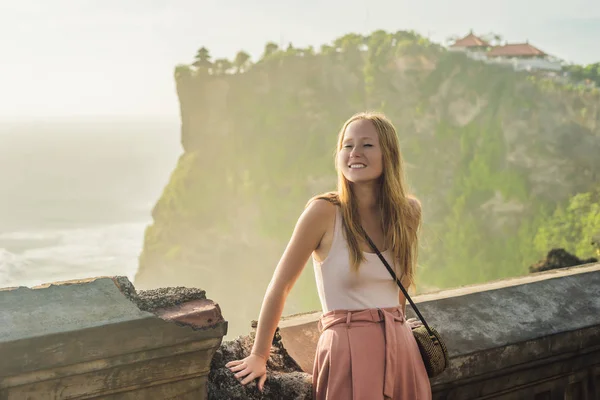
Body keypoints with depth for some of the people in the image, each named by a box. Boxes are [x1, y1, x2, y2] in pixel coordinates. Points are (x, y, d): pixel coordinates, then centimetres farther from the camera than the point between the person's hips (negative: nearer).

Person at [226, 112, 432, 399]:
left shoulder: (408, 211, 2)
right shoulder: (324, 212, -11)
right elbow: (280, 286, -7)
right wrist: (258, 357, -3)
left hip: (399, 346, 5)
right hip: (348, 349, -4)